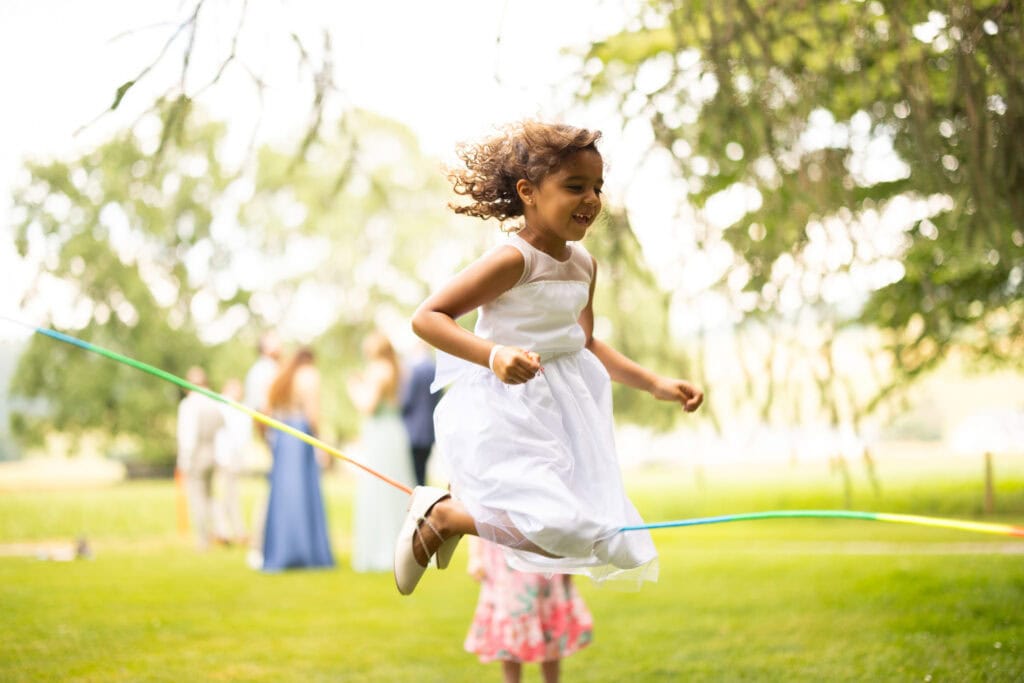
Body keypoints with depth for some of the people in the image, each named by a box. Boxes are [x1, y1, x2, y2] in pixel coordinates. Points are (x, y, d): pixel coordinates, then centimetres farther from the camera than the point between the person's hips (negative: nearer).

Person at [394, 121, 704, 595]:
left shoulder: (584, 265, 6)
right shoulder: (514, 259, -19)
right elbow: (427, 317, -24)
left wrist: (655, 384, 13)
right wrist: (495, 355, -37)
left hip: (562, 411, 9)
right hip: (505, 412, -9)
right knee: (565, 532, -22)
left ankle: (464, 503, 34)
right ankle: (440, 514, 1)